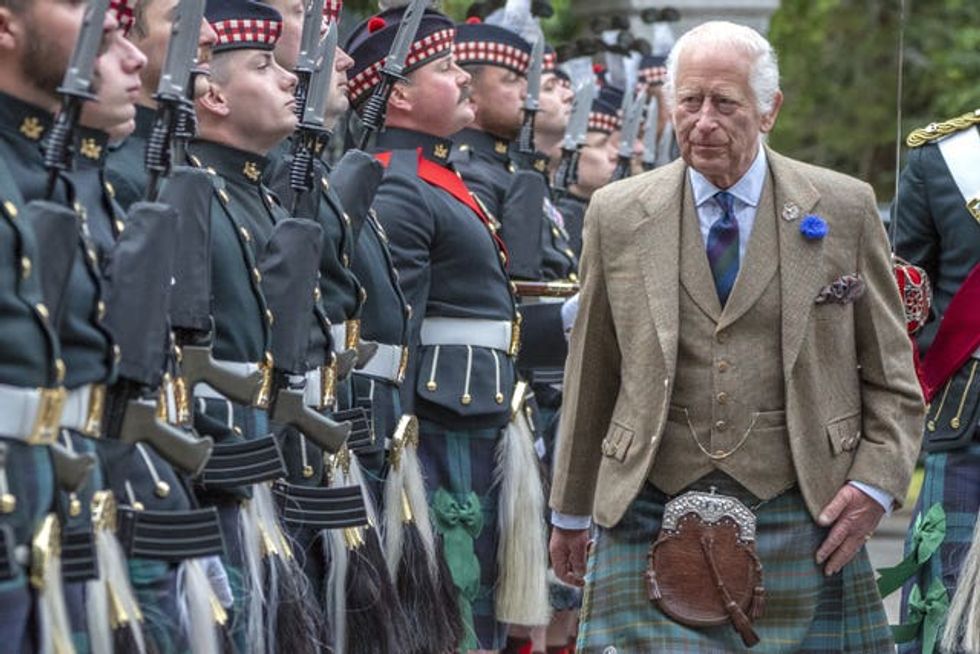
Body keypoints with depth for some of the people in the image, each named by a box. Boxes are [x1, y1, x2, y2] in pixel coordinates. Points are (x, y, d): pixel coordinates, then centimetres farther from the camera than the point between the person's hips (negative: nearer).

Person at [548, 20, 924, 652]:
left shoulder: (844, 209, 2)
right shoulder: (617, 215, 5)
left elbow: (890, 372, 8)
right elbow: (591, 379, 11)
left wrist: (876, 483, -4)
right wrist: (571, 511, 16)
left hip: (802, 517, 0)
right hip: (655, 522, 0)